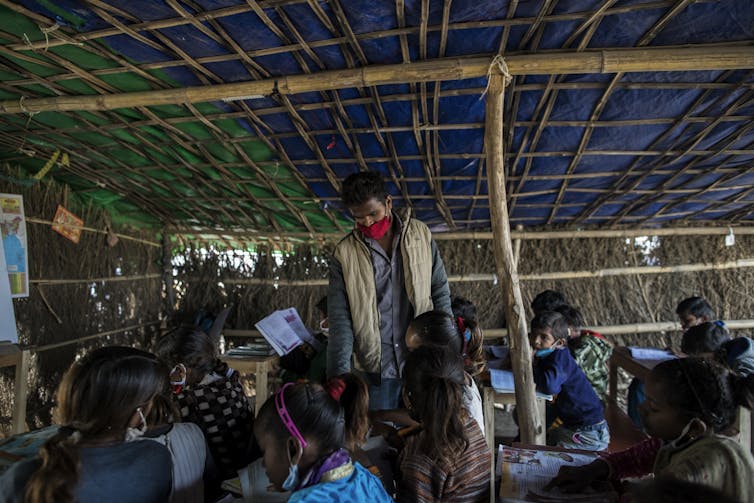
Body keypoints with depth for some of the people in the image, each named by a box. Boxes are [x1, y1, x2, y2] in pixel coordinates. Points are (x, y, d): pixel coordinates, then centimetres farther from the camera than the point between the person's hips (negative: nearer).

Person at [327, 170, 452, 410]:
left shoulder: (421, 235, -1)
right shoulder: (344, 253, -5)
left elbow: (440, 292, 5)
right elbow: (340, 320, -6)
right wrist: (339, 374, -13)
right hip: (374, 368, -1)